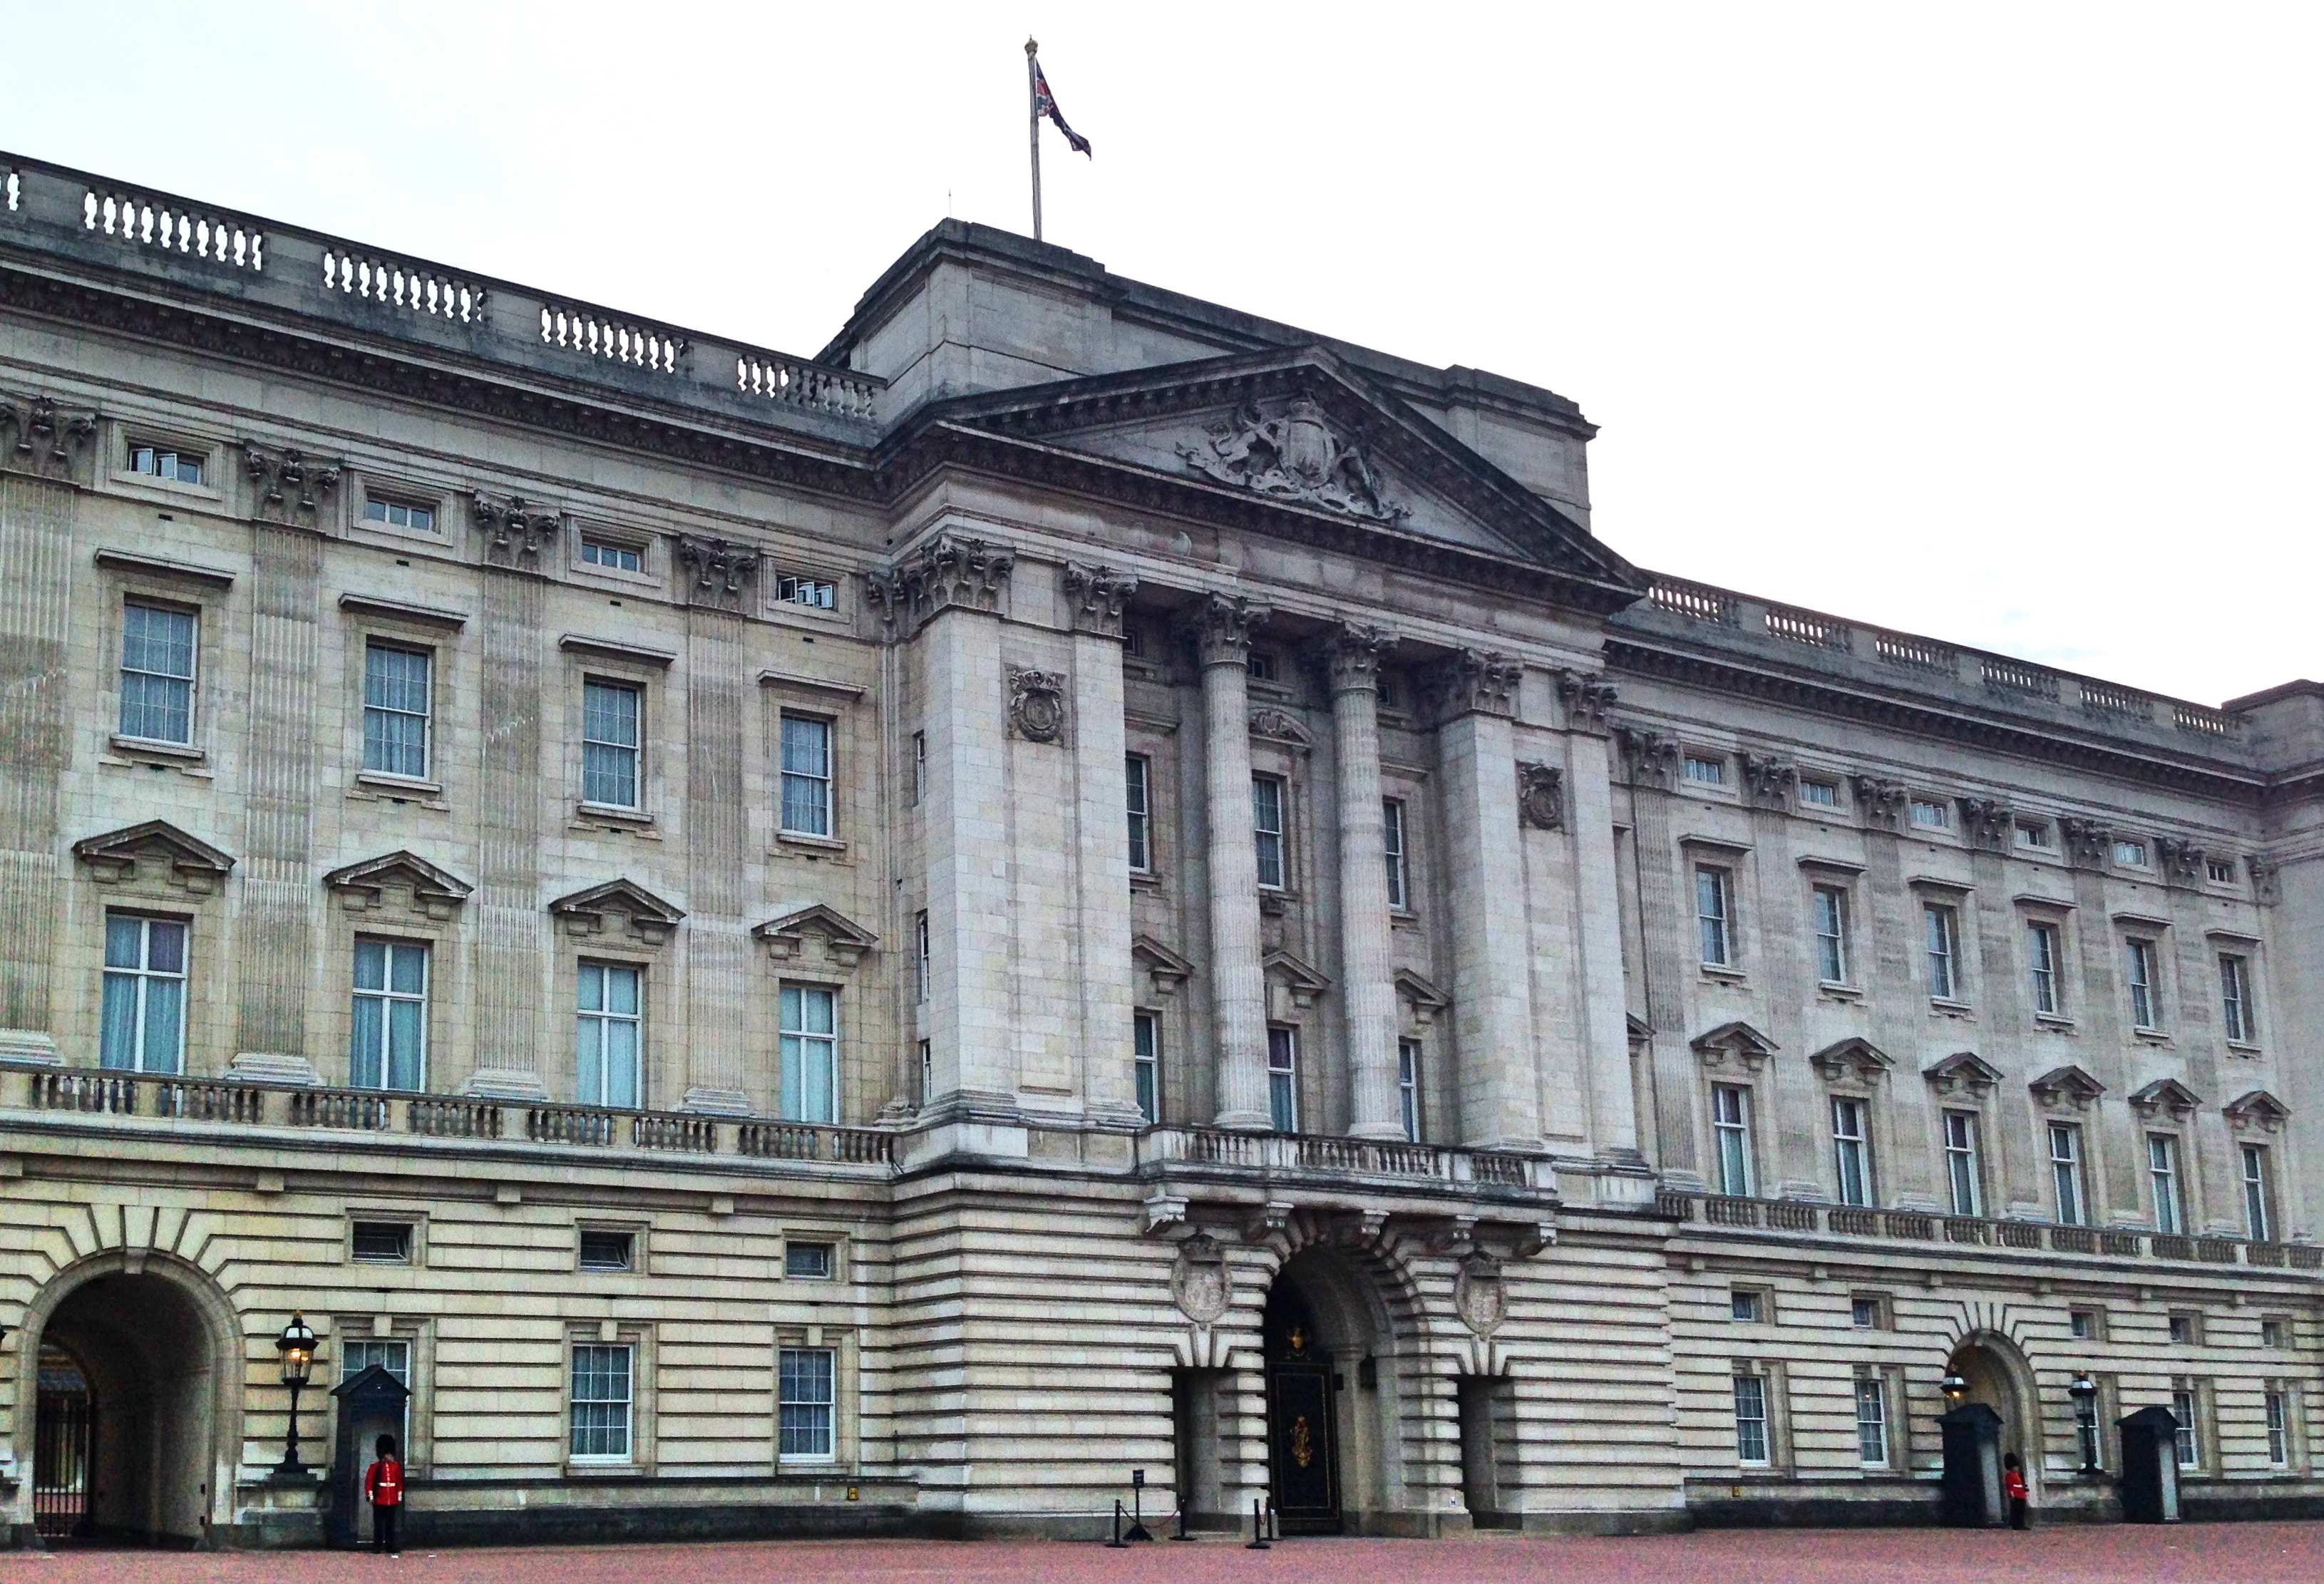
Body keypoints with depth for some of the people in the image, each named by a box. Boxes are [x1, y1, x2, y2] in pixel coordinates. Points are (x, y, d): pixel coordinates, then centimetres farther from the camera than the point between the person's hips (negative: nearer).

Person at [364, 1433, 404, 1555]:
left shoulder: (396, 1466, 8)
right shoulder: (375, 1467, -3)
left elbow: (399, 1482, 12)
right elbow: (369, 1482, -5)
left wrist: (399, 1497, 10)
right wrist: (370, 1496, -11)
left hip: (392, 1501, 3)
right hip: (379, 1500, -3)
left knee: (391, 1525, 7)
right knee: (379, 1525, 1)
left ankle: (391, 1547, 9)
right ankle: (378, 1547, 6)